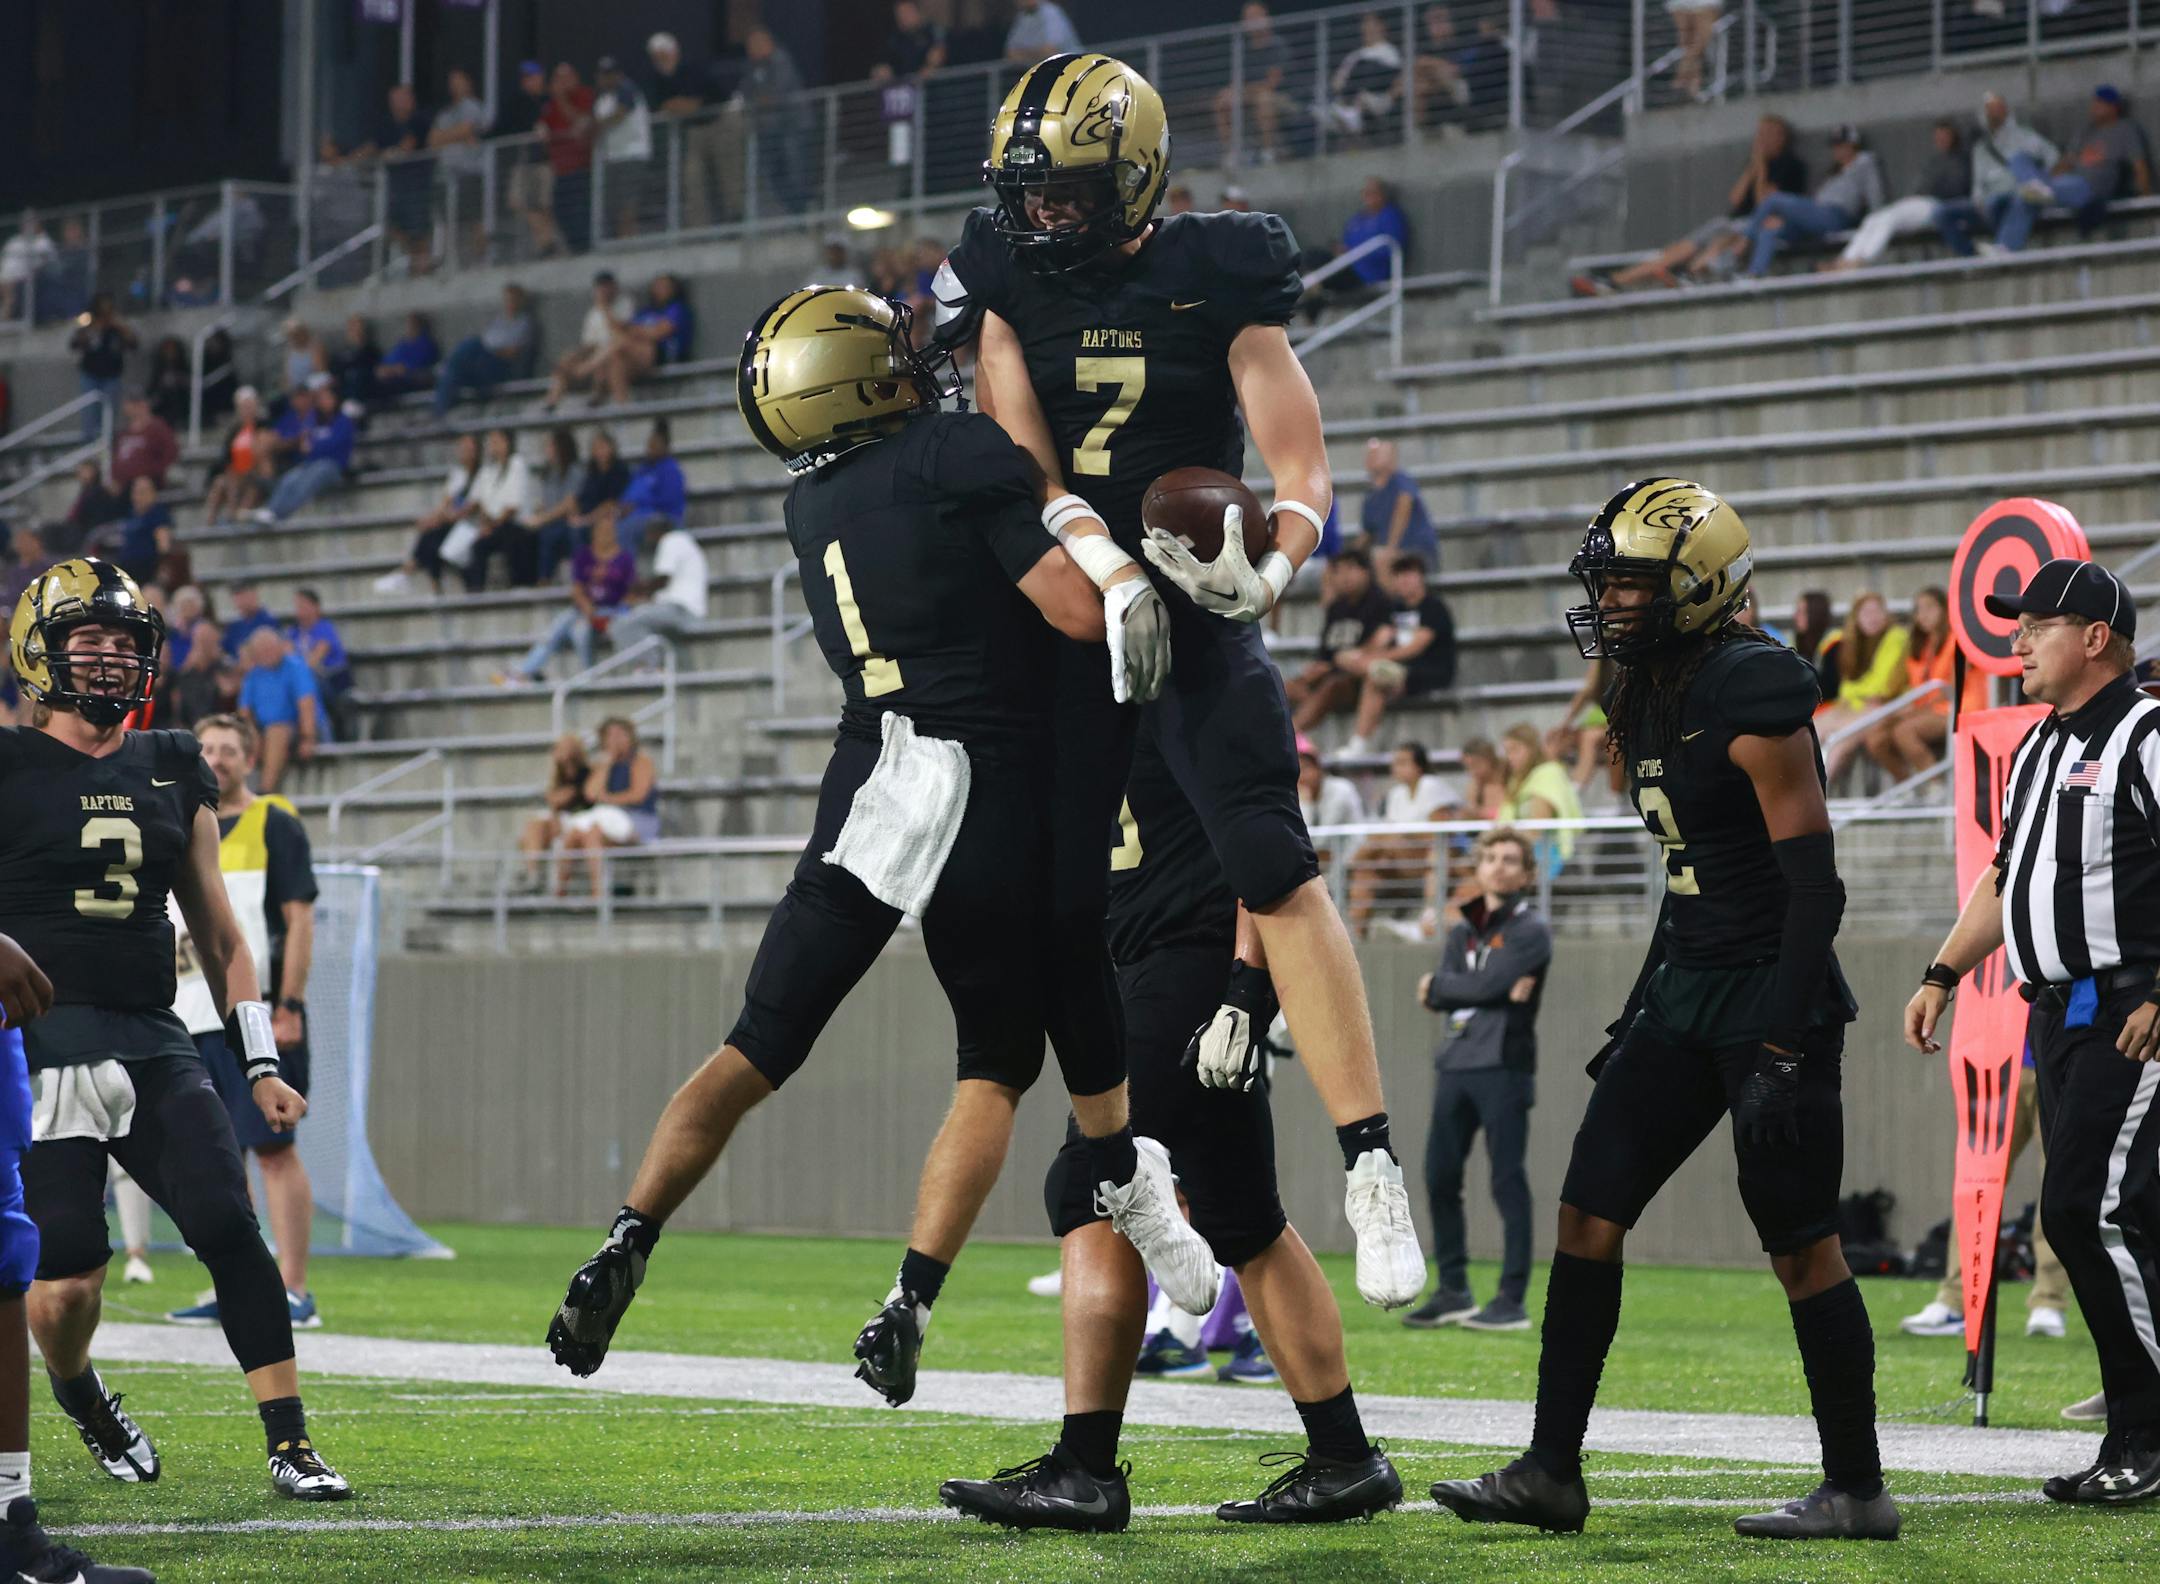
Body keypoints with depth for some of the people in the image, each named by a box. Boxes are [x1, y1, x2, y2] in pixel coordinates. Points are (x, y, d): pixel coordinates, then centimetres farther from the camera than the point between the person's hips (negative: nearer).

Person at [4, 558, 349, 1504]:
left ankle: (289, 1444, -10)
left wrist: (261, 1063, 13)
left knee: (229, 1228, -13)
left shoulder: (173, 772, 14)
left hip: (152, 1041, 4)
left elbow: (218, 935, 17)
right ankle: (79, 1397, 25)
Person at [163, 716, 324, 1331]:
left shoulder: (275, 824, -1)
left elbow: (300, 918, -6)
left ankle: (293, 1291, -7)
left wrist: (289, 1007, -14)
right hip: (191, 1020, 6)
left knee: (274, 1150, -7)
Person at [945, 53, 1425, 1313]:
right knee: (1058, 901, 4)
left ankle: (1371, 1163, -24)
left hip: (1202, 610, -3)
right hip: (1069, 617, 3)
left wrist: (1272, 566, -28)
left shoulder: (1218, 277, -4)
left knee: (1272, 863, -21)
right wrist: (1096, 554, -24)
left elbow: (1303, 472, -7)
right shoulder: (1006, 282, 3)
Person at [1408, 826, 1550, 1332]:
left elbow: (1488, 985, -14)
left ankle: (1513, 1300, -5)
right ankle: (1453, 1290, 16)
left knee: (1507, 1181, -7)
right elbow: (1436, 997, 3)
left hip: (1502, 1067, -7)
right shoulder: (1463, 932, 18)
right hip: (1455, 1064, 7)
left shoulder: (1530, 932, -1)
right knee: (1440, 1176, 6)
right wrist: (1498, 991, -11)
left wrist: (1441, 985, 2)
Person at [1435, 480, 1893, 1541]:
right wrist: (1640, 1009, 22)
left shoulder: (1753, 697, -16)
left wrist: (1783, 1046, -22)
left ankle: (1858, 1492, 7)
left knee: (1801, 1247, -3)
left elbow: (1814, 884, -18)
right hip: (1687, 994, 9)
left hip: (1770, 996, -9)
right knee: (1587, 1217, 4)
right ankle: (1551, 1472, 8)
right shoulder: (1650, 702, 12)